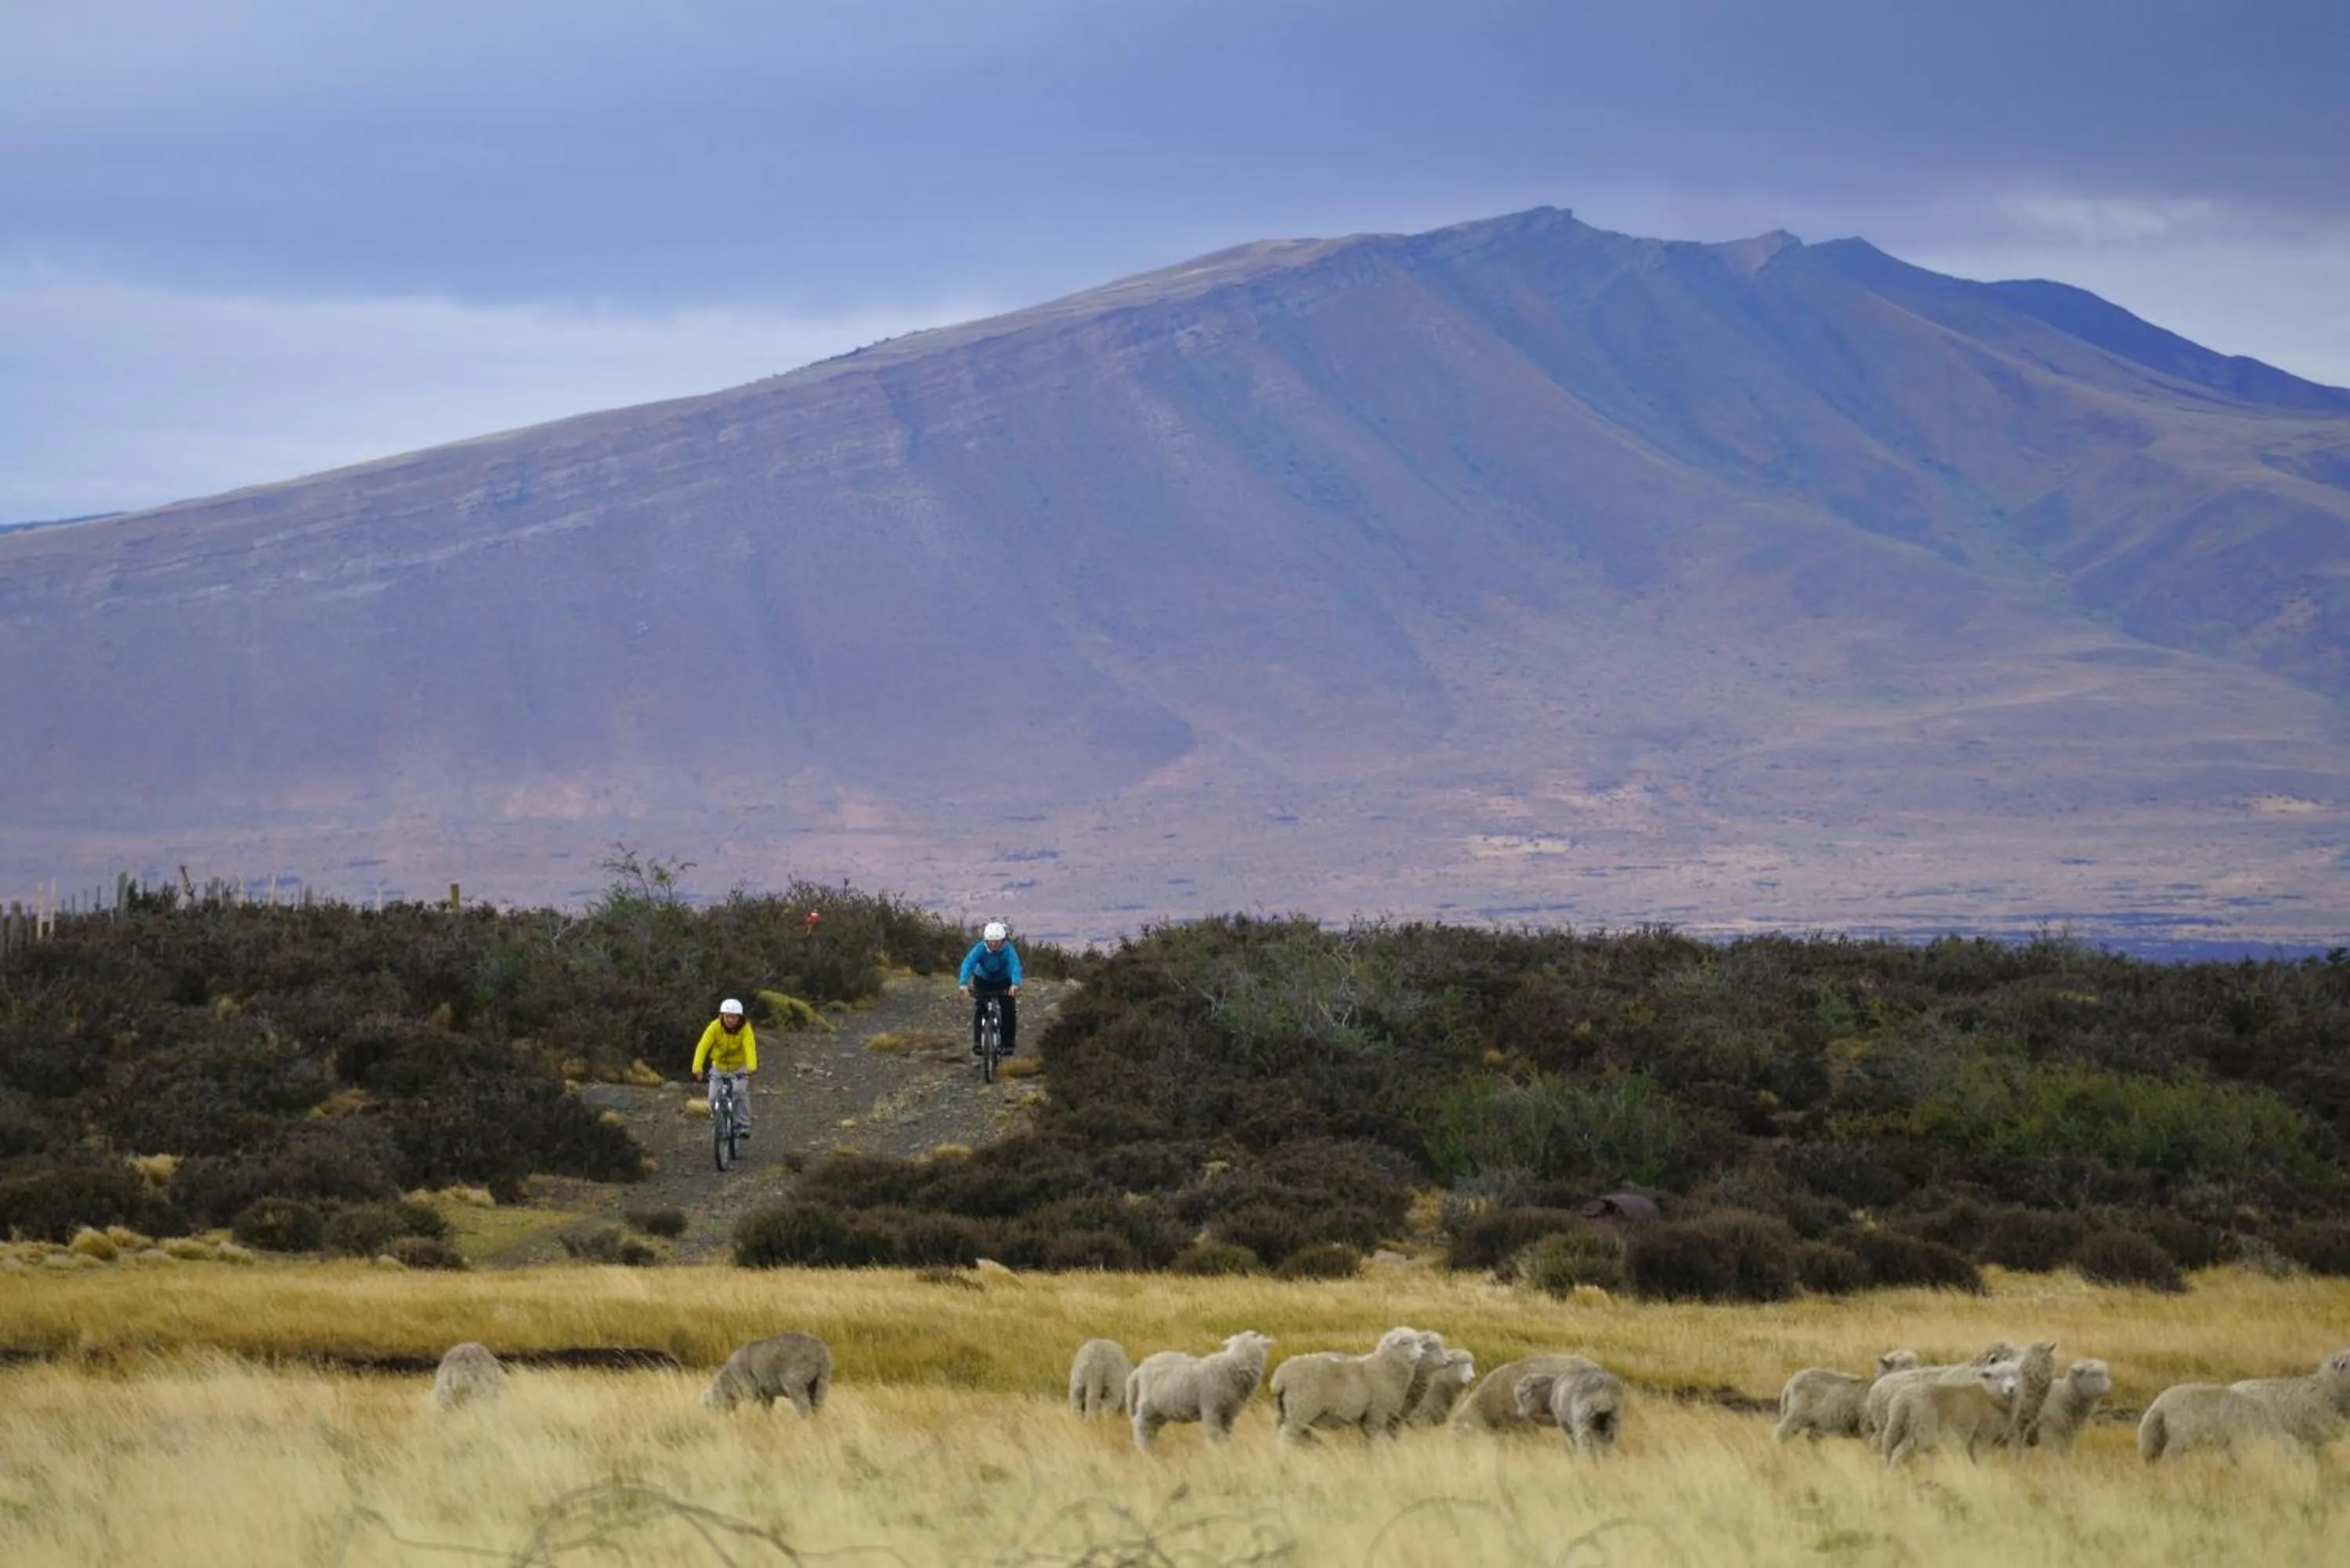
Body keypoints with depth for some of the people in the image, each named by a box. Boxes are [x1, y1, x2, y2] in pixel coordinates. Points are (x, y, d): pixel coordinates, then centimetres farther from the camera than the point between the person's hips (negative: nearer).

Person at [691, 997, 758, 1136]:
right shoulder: (715, 1027, -21)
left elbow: (750, 1048, -38)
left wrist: (752, 1067, -56)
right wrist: (697, 1069, -43)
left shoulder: (745, 1029, -23)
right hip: (719, 1066, 2)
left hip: (739, 1068, -2)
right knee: (714, 1099, -8)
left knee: (740, 1092, -24)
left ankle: (743, 1126, -11)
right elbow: (702, 1047, -29)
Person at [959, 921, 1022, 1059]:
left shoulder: (1008, 950, -29)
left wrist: (1015, 984, -63)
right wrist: (964, 984, -56)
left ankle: (1008, 1044, -3)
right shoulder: (980, 949, -27)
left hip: (1004, 981, 0)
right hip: (983, 980, 0)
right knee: (979, 1007, -20)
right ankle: (977, 1043, -16)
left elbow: (1015, 966, -43)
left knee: (1009, 1009, -14)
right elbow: (968, 964, -38)